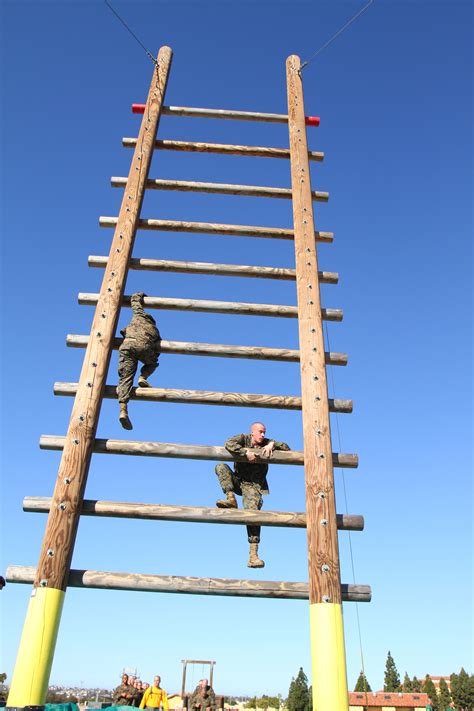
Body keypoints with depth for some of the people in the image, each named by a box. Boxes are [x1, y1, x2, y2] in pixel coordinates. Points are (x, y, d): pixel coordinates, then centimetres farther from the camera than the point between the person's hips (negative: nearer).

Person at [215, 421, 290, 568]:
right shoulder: (243, 439, -5)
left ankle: (253, 555, -14)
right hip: (238, 480, 1)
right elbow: (229, 444, -25)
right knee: (220, 467, -22)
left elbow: (286, 448, -1)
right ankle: (231, 499, -31)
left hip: (253, 485, 0)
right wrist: (246, 452, -32)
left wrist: (272, 444, -17)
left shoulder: (267, 443, 2)